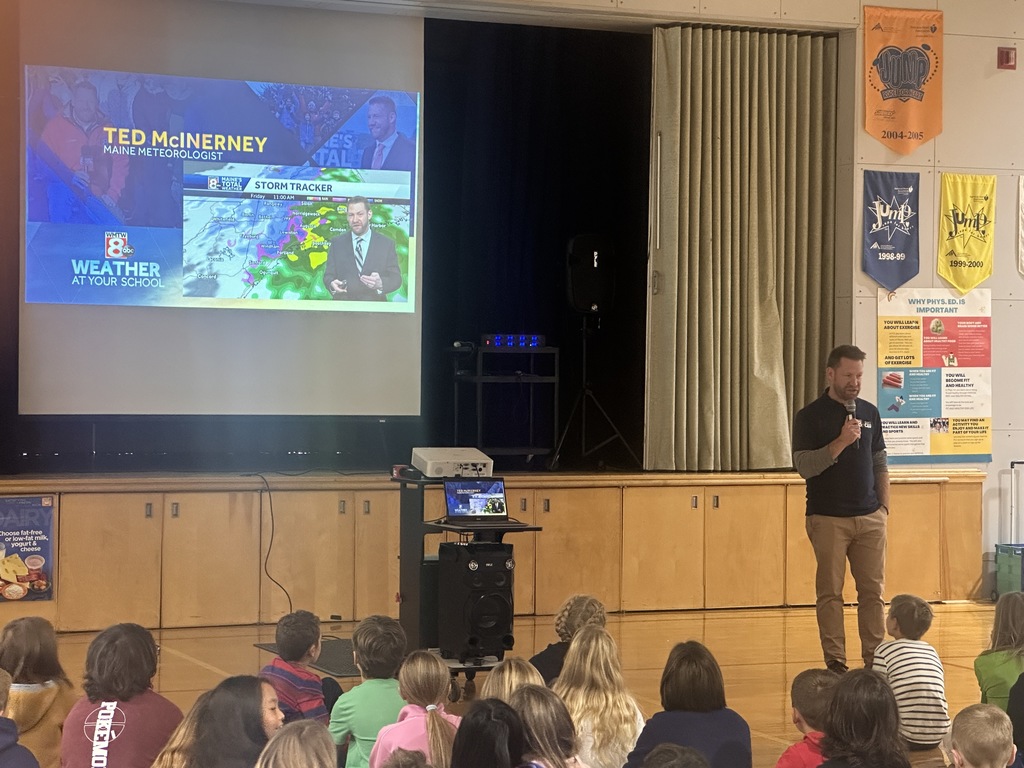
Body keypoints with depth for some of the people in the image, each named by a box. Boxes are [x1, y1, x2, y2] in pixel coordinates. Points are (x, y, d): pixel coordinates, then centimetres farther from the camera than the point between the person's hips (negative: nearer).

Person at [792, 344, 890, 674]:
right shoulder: (809, 417, -4)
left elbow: (880, 463, 16)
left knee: (873, 590, 4)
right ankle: (835, 662, 6)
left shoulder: (870, 413, 11)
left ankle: (875, 658, 10)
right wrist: (841, 441, -23)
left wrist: (884, 506, 8)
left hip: (870, 517, 4)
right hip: (828, 519, -4)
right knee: (830, 592, 0)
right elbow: (804, 466, -14)